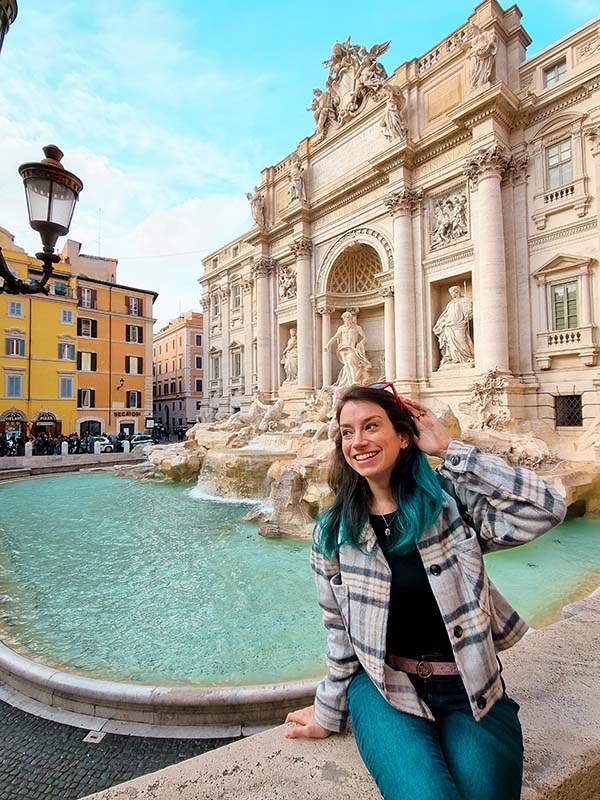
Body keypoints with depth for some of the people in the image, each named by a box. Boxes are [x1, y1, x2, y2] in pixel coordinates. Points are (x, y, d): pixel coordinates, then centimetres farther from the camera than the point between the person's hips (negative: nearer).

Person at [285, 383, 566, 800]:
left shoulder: (451, 500, -7)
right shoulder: (333, 532, -4)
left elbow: (547, 509, -21)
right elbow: (339, 632, 5)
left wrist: (450, 449, -19)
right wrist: (329, 714, 14)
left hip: (471, 691, 1)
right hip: (382, 686, 0)